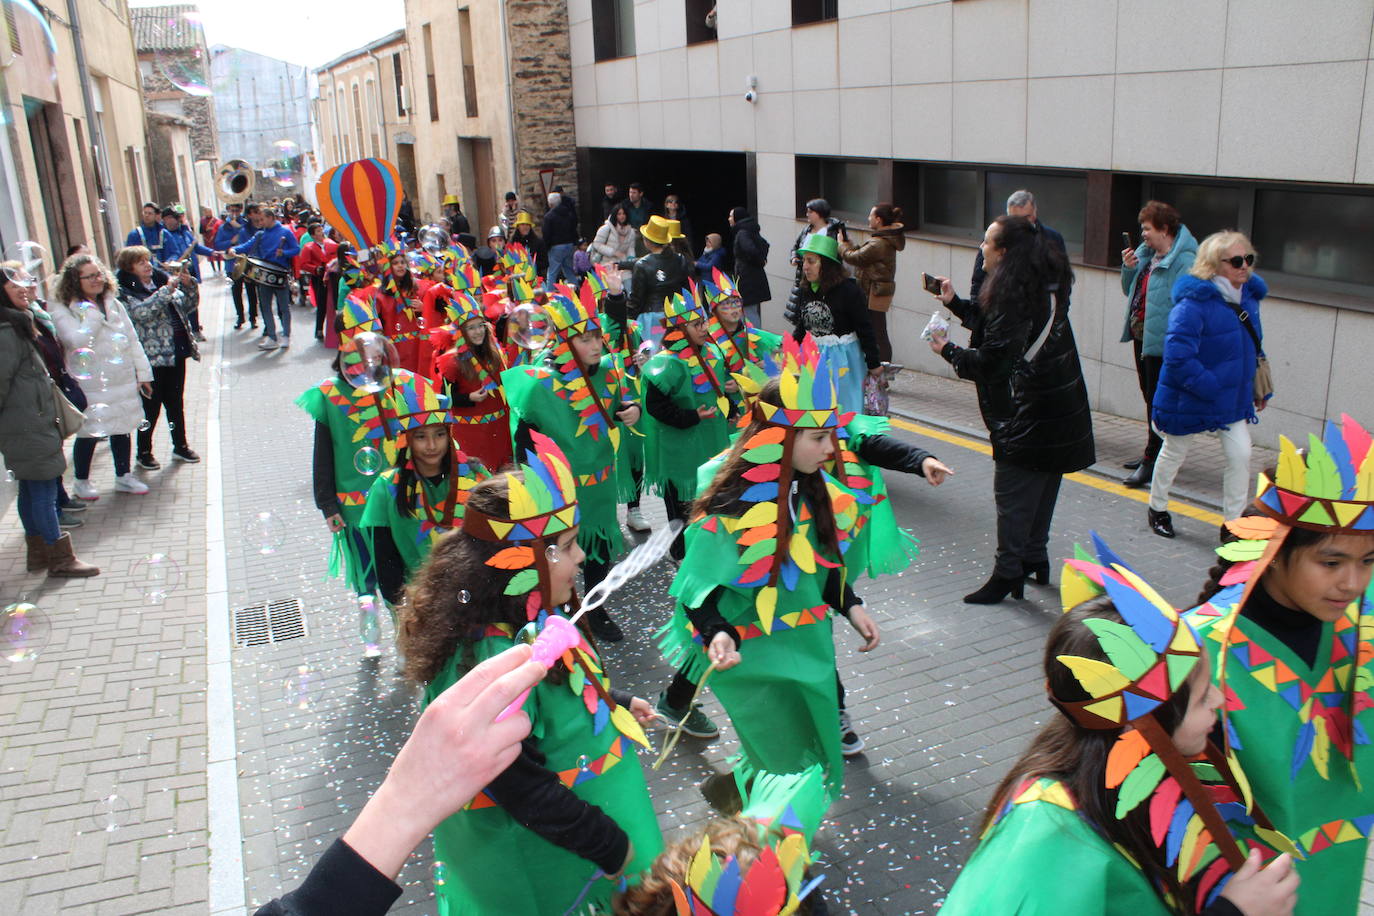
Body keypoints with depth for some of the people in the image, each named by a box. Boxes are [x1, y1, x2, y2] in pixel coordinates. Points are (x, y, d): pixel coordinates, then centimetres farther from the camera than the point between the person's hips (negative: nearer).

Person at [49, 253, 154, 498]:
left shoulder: (113, 304, 8)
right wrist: (92, 313, -22)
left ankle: (124, 476, 29)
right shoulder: (63, 312, -9)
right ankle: (81, 481, 24)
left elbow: (132, 340, 11)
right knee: (89, 435, 5)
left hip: (124, 383, 5)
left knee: (122, 431, 14)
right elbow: (79, 342, -25)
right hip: (91, 388, -5)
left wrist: (143, 374, 8)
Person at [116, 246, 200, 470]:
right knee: (151, 407, 3)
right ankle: (144, 453, 17)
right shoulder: (126, 293, -10)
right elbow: (142, 312, -28)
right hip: (152, 358, -6)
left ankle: (180, 446, 29)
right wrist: (166, 290, -29)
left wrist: (188, 286, -4)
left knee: (176, 401, 16)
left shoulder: (160, 281, 9)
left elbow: (187, 307, 13)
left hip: (176, 353, 6)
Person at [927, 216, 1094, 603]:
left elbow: (990, 362, -22)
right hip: (1061, 408, 10)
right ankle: (1035, 559, 31)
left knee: (1011, 495, -2)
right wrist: (955, 304, 19)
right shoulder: (1046, 287, 9)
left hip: (1026, 417, -10)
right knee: (1042, 488, 19)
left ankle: (1008, 573, 5)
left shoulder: (1014, 296, -21)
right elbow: (996, 327, 19)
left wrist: (948, 350, -7)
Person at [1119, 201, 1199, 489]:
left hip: (1162, 342, -9)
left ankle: (1152, 460, 2)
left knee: (1158, 400, -3)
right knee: (1150, 397, 18)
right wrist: (1129, 268, 1)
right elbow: (1130, 291, 19)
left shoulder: (1184, 261, -17)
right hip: (1142, 336, 10)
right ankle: (1153, 454, 30)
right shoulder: (1146, 254, 11)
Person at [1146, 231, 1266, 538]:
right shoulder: (1194, 303, -24)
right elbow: (1178, 356, -30)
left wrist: (1257, 387, 14)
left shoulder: (1248, 296, 2)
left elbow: (1253, 346, 17)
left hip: (1234, 398, 6)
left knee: (1240, 455, 1)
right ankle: (1158, 509, 34)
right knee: (1174, 453, 13)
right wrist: (1209, 387, -27)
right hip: (1188, 400, -6)